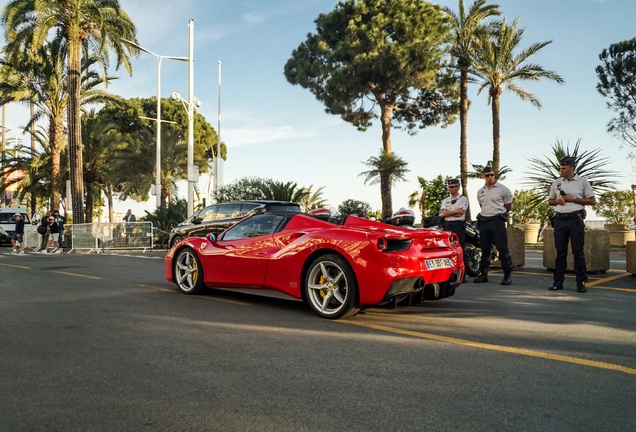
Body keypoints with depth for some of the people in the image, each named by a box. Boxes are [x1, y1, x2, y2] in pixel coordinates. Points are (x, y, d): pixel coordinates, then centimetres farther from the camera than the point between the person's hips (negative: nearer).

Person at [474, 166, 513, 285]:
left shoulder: (503, 189, -2)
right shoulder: (480, 192, 13)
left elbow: (508, 207, 6)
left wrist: (497, 212, 10)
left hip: (497, 221, -5)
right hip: (484, 221, 5)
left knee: (503, 249, -6)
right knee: (484, 249, 10)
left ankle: (507, 275, -2)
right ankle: (483, 274, 17)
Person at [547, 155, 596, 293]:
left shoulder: (583, 182, 2)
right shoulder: (556, 183, 12)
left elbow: (592, 201, 1)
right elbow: (550, 201, 20)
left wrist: (573, 199, -9)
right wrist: (557, 201, -3)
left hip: (575, 219, -3)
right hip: (559, 219, 3)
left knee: (578, 252, -2)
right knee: (560, 252, 6)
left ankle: (581, 283, 4)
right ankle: (558, 281, 10)